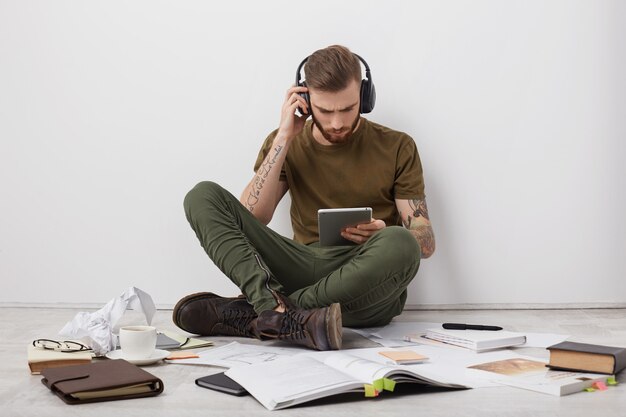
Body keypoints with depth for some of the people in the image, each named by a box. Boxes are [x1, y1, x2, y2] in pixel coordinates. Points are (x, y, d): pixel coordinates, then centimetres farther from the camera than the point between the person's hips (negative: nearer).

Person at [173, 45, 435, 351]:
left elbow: (426, 242, 5)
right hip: (304, 269, 2)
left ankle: (252, 314, -28)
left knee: (398, 245, -38)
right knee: (203, 196, -12)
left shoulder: (396, 147, 6)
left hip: (368, 283, -1)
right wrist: (284, 138, -5)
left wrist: (383, 236, -17)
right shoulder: (286, 143, 11)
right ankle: (277, 309, -37)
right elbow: (250, 218, -3)